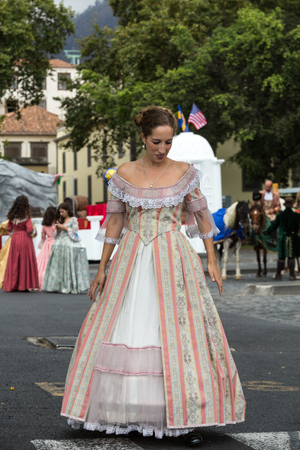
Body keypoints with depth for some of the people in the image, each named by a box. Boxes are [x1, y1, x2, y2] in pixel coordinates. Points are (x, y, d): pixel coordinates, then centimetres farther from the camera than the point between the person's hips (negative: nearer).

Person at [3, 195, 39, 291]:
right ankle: (25, 284, 1)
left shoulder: (12, 216, 2)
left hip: (14, 239, 4)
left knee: (14, 261, 8)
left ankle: (13, 284, 10)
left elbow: (8, 229, 7)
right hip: (25, 239, -4)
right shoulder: (26, 217, -12)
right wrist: (33, 230, 3)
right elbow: (30, 229, -18)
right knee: (25, 261, 2)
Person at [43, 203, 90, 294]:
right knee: (59, 265, -1)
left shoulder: (73, 220, 2)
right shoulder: (61, 221, 19)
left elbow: (75, 231, -8)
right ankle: (60, 286, -1)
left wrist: (64, 227, -8)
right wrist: (57, 229, 2)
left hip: (70, 245, -6)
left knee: (69, 265, -11)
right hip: (60, 244, 7)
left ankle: (70, 287, -11)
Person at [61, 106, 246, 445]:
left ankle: (186, 419, -3)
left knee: (178, 331, -6)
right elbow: (114, 221, 7)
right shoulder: (124, 174, 2)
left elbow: (201, 216, 6)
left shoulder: (184, 173, 0)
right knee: (124, 329, 1)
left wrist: (212, 261, 3)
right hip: (132, 259, 2)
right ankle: (128, 413, 12)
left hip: (173, 258, -2)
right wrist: (102, 270, 8)